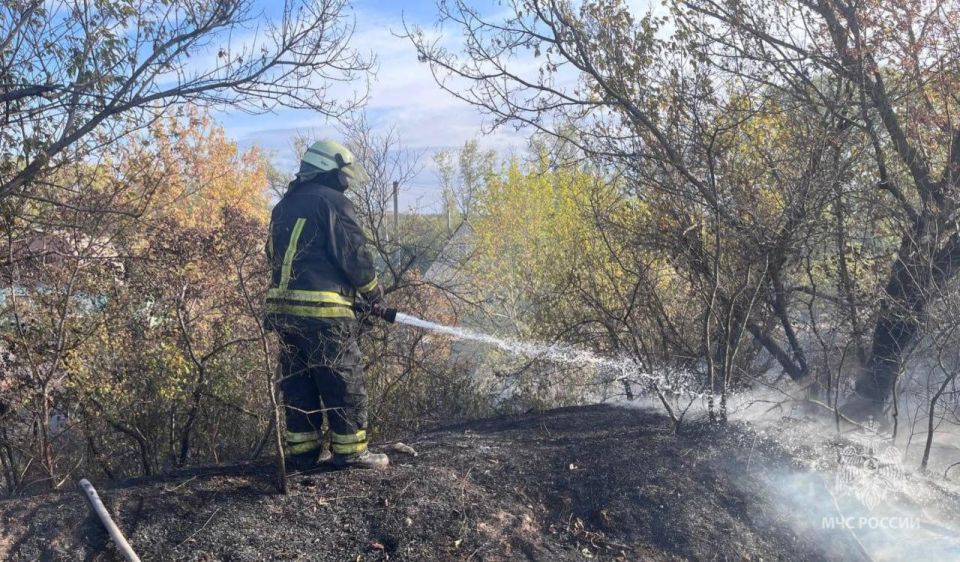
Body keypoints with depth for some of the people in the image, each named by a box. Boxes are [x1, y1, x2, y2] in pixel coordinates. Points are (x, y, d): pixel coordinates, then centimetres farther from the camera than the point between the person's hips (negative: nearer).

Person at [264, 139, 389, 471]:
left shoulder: (284, 206, 19)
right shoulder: (332, 202, -7)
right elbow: (354, 254, -11)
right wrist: (373, 292, 3)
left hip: (282, 306, 8)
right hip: (323, 310, -8)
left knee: (297, 381, 13)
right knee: (345, 381, 2)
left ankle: (303, 451, 19)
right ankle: (350, 451, 8)